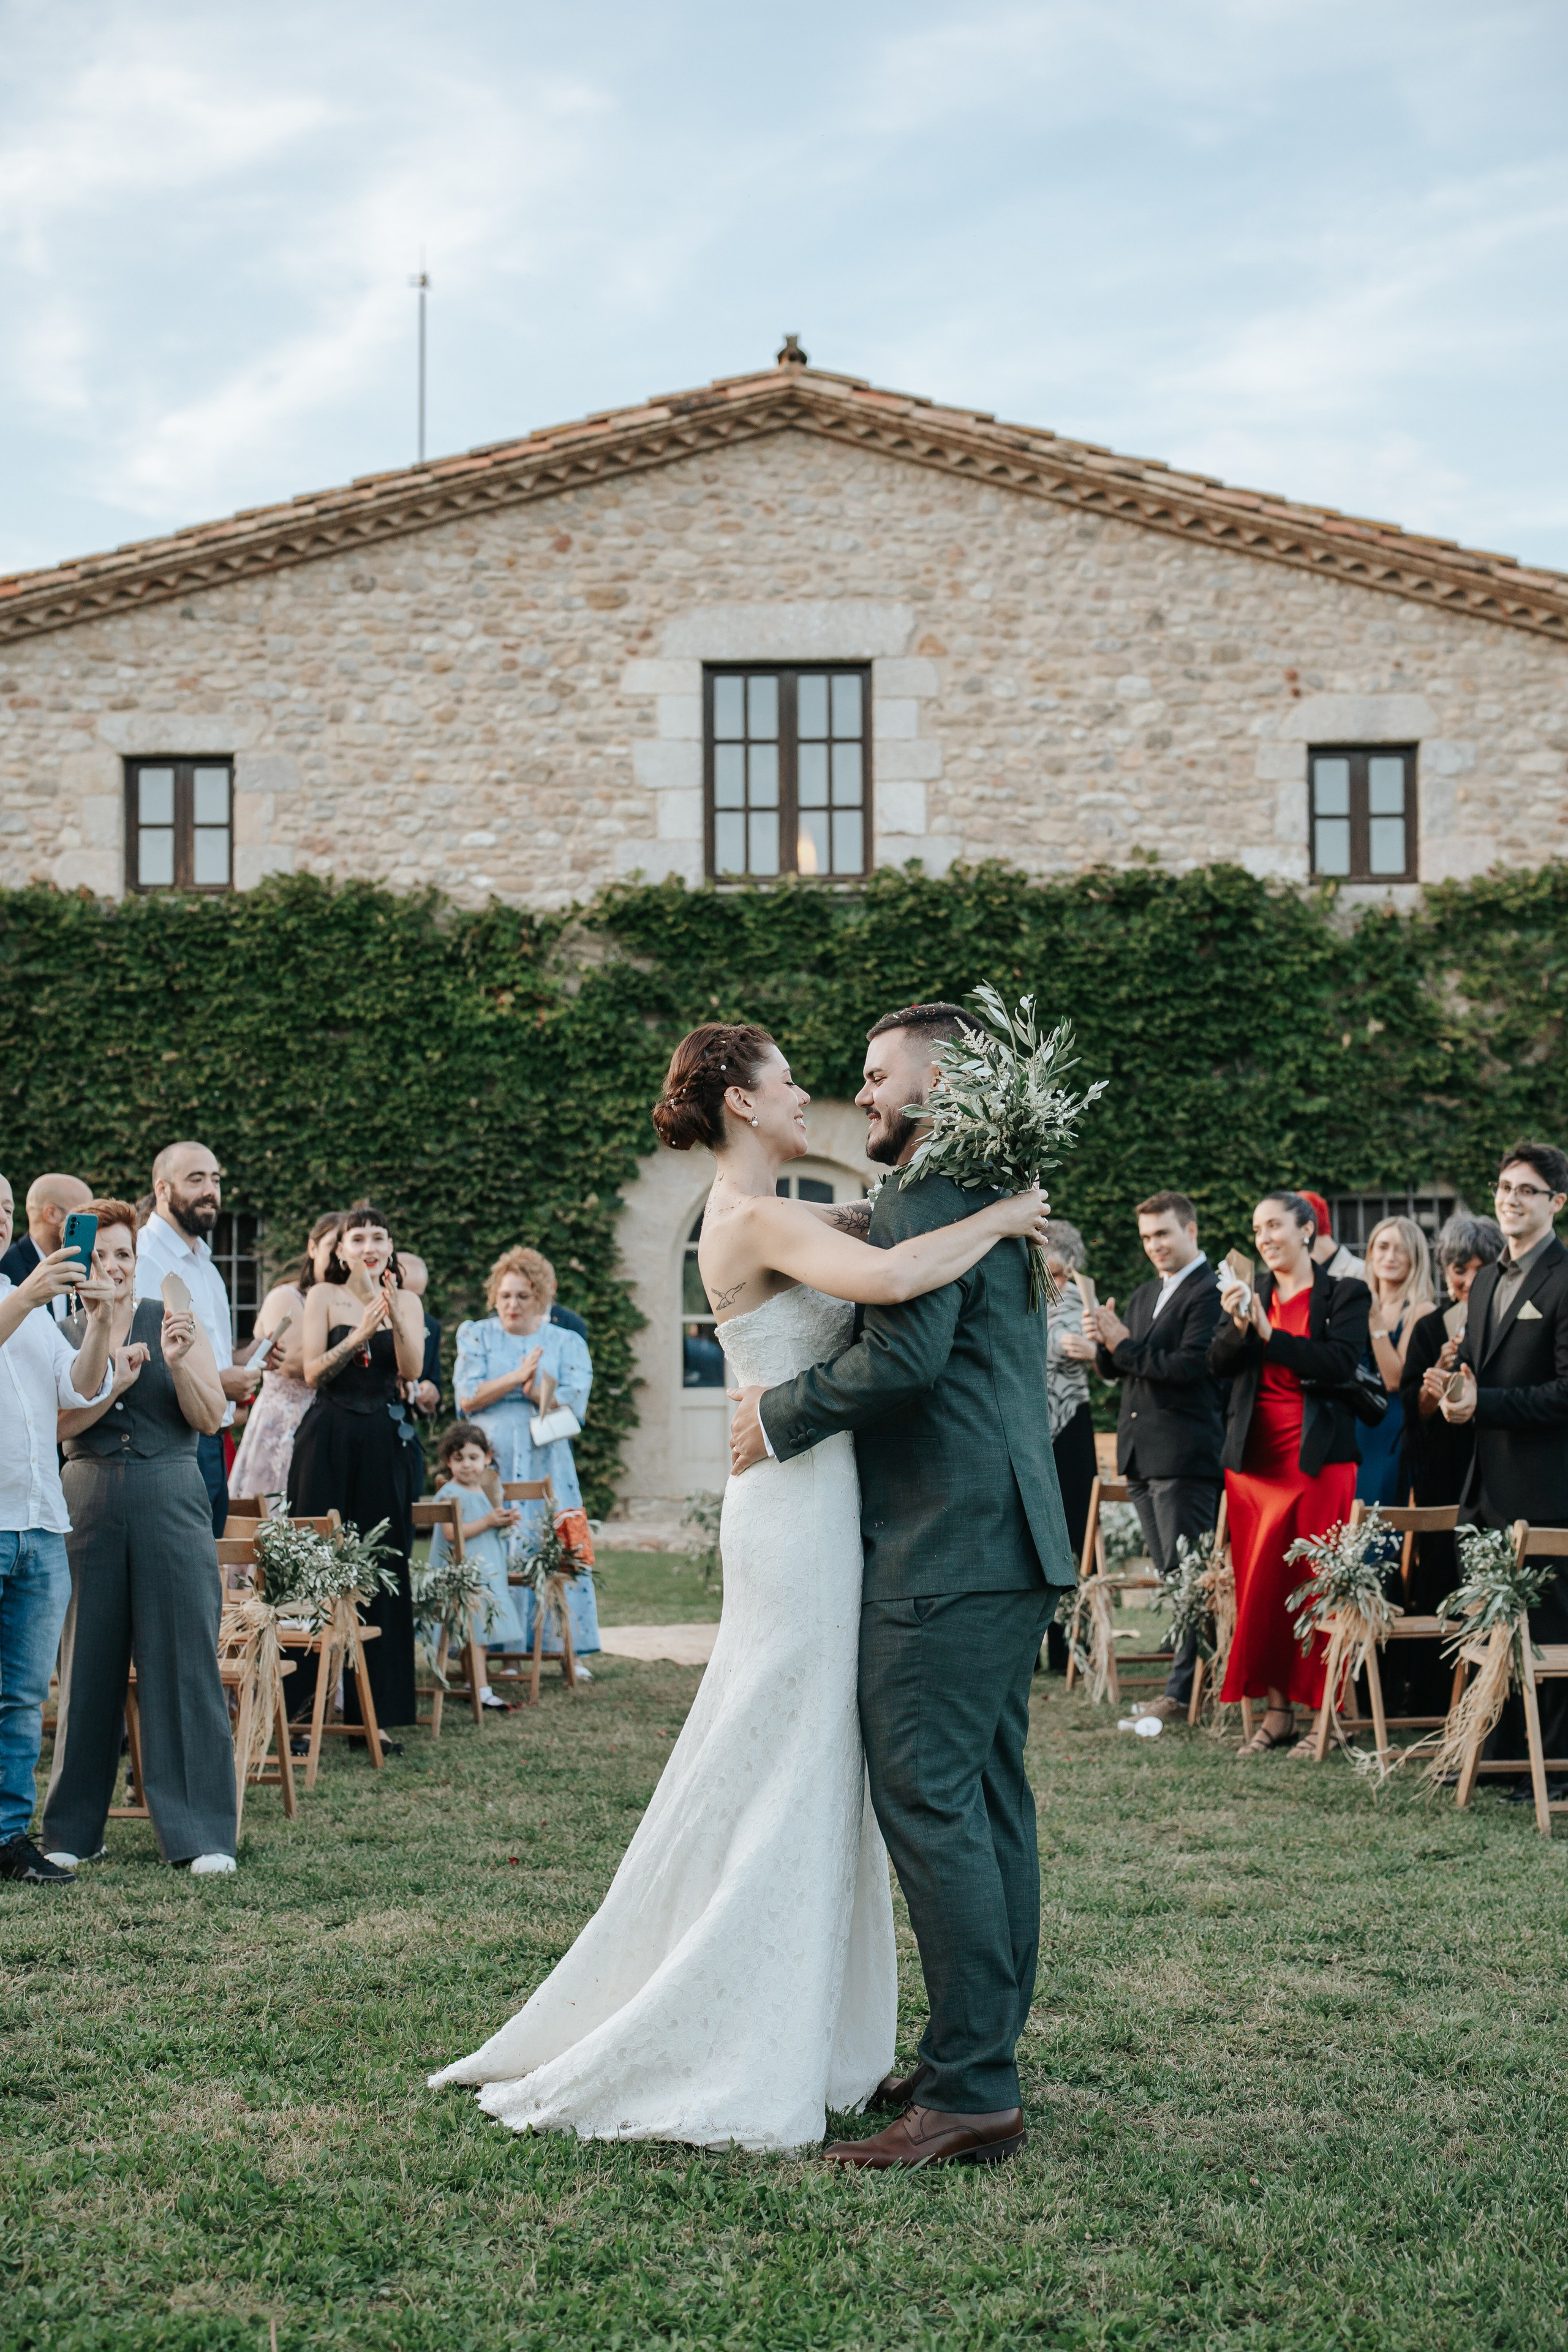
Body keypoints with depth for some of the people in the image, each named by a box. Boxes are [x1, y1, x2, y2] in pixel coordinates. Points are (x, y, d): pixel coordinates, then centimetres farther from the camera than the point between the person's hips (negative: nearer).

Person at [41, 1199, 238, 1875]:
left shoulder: (175, 1322, 5)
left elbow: (210, 1418, 0)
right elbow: (56, 1424, -4)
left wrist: (178, 1363, -16)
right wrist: (113, 1383, -18)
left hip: (170, 1500, -1)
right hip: (89, 1502, 1)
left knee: (185, 1660, -3)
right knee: (87, 1662, 5)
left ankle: (203, 1834, 0)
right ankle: (73, 1828, 17)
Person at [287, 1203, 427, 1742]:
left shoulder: (407, 1303, 9)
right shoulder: (323, 1297, 2)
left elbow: (411, 1370, -5)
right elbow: (313, 1373, -6)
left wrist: (393, 1314, -18)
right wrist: (360, 1333, -17)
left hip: (383, 1445, 2)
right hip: (328, 1440, -2)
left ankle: (374, 1710, 8)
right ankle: (297, 1702, 4)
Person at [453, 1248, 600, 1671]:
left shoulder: (567, 1343, 10)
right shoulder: (476, 1336, 10)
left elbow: (574, 1403, -3)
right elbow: (466, 1398, -4)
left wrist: (535, 1391, -18)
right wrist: (517, 1377, -13)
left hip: (546, 1466, 1)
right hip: (490, 1465, 0)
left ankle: (562, 1646, 2)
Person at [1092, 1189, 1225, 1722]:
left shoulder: (1210, 1294, -10)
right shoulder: (1142, 1296, 19)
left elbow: (1188, 1365, -21)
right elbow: (1109, 1371, 17)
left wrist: (1126, 1345, -12)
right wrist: (1108, 1343, -4)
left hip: (1185, 1454, -9)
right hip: (1140, 1453, 9)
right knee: (1169, 1574, 12)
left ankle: (1184, 1689, -4)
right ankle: (1199, 1674, 19)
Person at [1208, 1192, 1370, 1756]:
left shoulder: (1343, 1294, 1)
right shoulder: (1247, 1293, 13)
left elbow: (1340, 1363, -13)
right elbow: (1218, 1365, 3)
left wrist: (1269, 1332, -15)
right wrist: (1237, 1325, -15)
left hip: (1318, 1458, -4)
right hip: (1254, 1459, 4)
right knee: (1261, 1586, 2)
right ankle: (1277, 1711, 7)